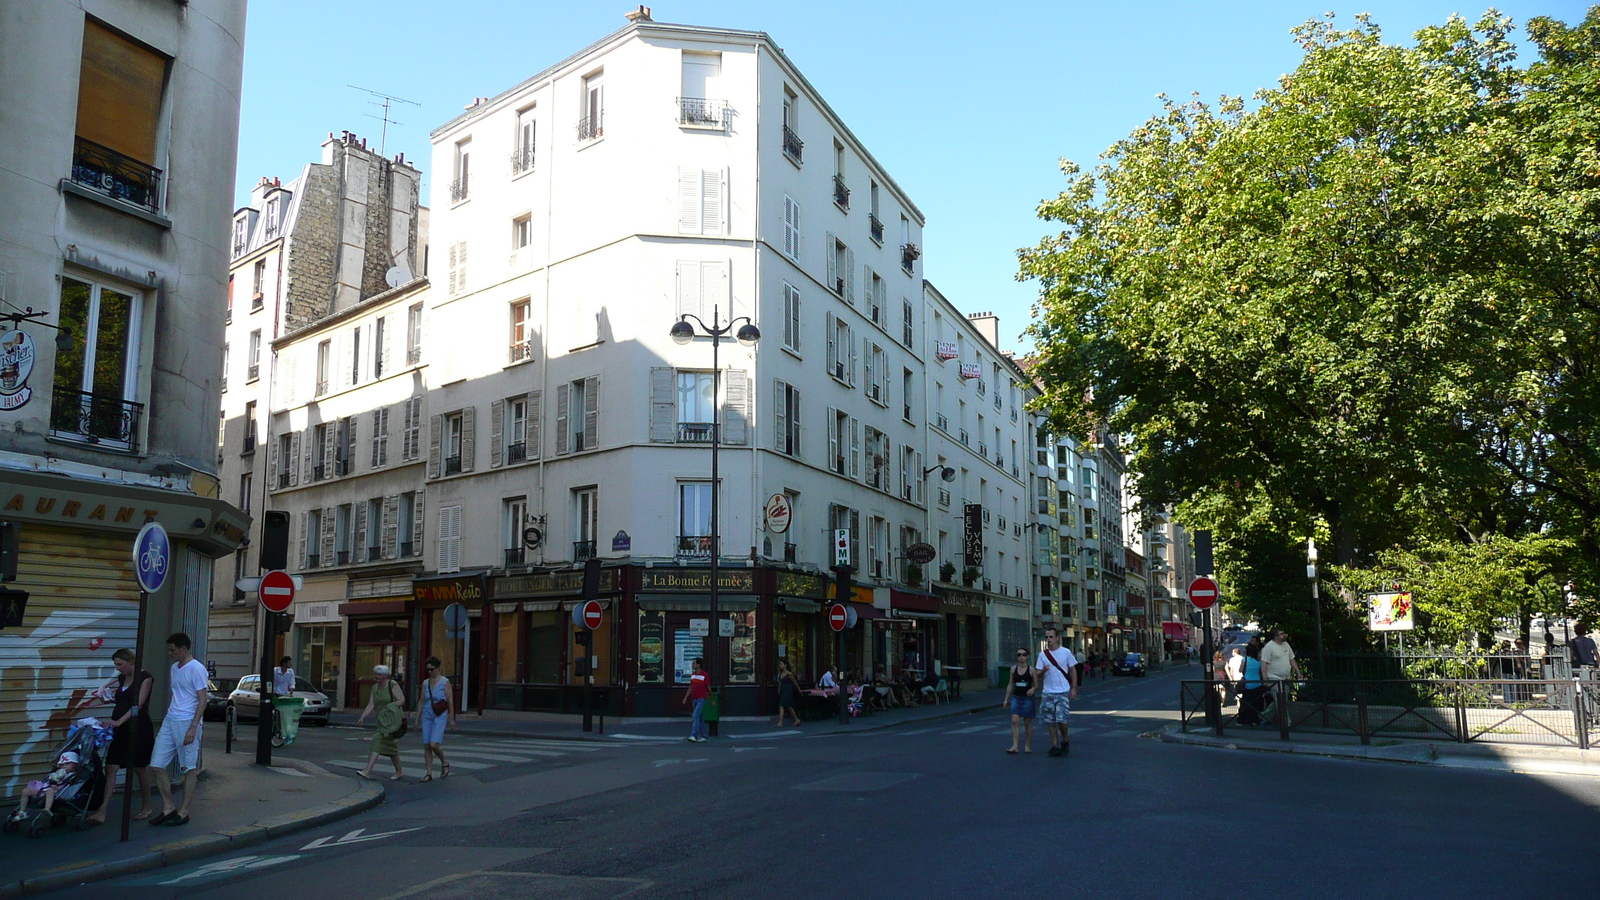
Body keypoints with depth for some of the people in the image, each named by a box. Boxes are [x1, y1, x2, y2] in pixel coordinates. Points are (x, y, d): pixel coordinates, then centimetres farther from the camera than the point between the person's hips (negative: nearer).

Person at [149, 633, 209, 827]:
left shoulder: (196, 669, -10)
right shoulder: (174, 668, 16)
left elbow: (202, 699, -14)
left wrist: (193, 728, -19)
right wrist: (165, 721, 21)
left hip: (187, 723, -9)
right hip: (169, 722, 9)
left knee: (190, 769, 1)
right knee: (156, 765, 6)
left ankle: (183, 812, 7)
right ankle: (168, 808, 15)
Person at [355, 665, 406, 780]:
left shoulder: (392, 685, -8)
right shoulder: (375, 688, 11)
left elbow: (402, 700, -11)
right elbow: (371, 705, 4)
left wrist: (389, 707, -22)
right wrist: (362, 717, -9)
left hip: (393, 719, -8)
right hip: (382, 721, 8)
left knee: (379, 741, -17)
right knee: (390, 747, 14)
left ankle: (368, 771, -22)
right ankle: (399, 771, 26)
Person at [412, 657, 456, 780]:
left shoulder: (445, 682, -4)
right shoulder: (425, 683, 9)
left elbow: (450, 701, -4)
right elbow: (421, 702, 14)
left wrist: (451, 719, -4)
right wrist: (417, 719, 13)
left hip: (440, 717, -5)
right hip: (427, 716, 5)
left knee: (433, 744, -15)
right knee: (426, 746, 1)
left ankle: (444, 763, 11)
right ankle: (429, 773, 8)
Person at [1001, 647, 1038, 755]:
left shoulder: (1031, 670, -4)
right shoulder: (1013, 668, 5)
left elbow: (1037, 685, -2)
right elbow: (1010, 684, 11)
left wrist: (1033, 689, -24)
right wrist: (1006, 699, 9)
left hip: (1028, 698, -2)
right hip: (1016, 697, 2)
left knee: (1027, 723, 7)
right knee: (1014, 721, -10)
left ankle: (1027, 745, 19)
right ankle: (1014, 746, -14)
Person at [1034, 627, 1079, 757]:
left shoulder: (1066, 652, 0)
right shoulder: (1042, 654, 6)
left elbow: (1073, 671, 4)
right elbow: (1038, 673, 6)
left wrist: (1074, 688, -3)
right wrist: (1043, 671, -17)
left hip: (1063, 692, -3)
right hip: (1047, 692, 3)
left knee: (1061, 719, -11)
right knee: (1050, 721, 3)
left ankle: (1065, 742, 13)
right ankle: (1055, 746, 13)